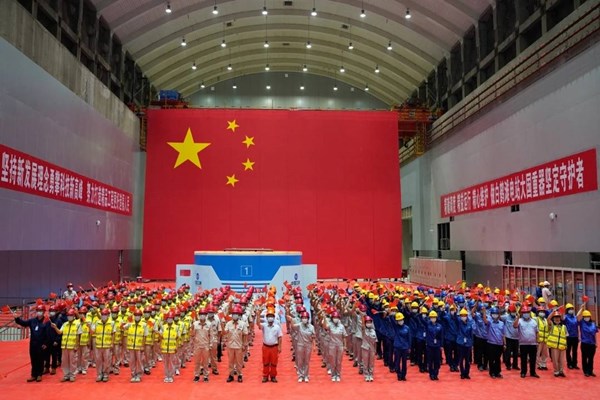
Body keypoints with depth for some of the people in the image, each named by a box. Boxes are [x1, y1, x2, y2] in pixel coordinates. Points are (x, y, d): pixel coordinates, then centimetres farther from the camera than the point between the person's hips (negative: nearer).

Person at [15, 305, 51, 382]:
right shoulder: (32, 320, 7)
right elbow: (23, 323, 2)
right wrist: (17, 318, -16)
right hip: (33, 344, 5)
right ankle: (34, 375, 19)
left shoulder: (46, 321, -10)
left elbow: (48, 334, -12)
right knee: (33, 360, 11)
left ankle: (39, 375, 15)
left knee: (40, 360, 5)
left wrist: (46, 344, -15)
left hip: (42, 345, -5)